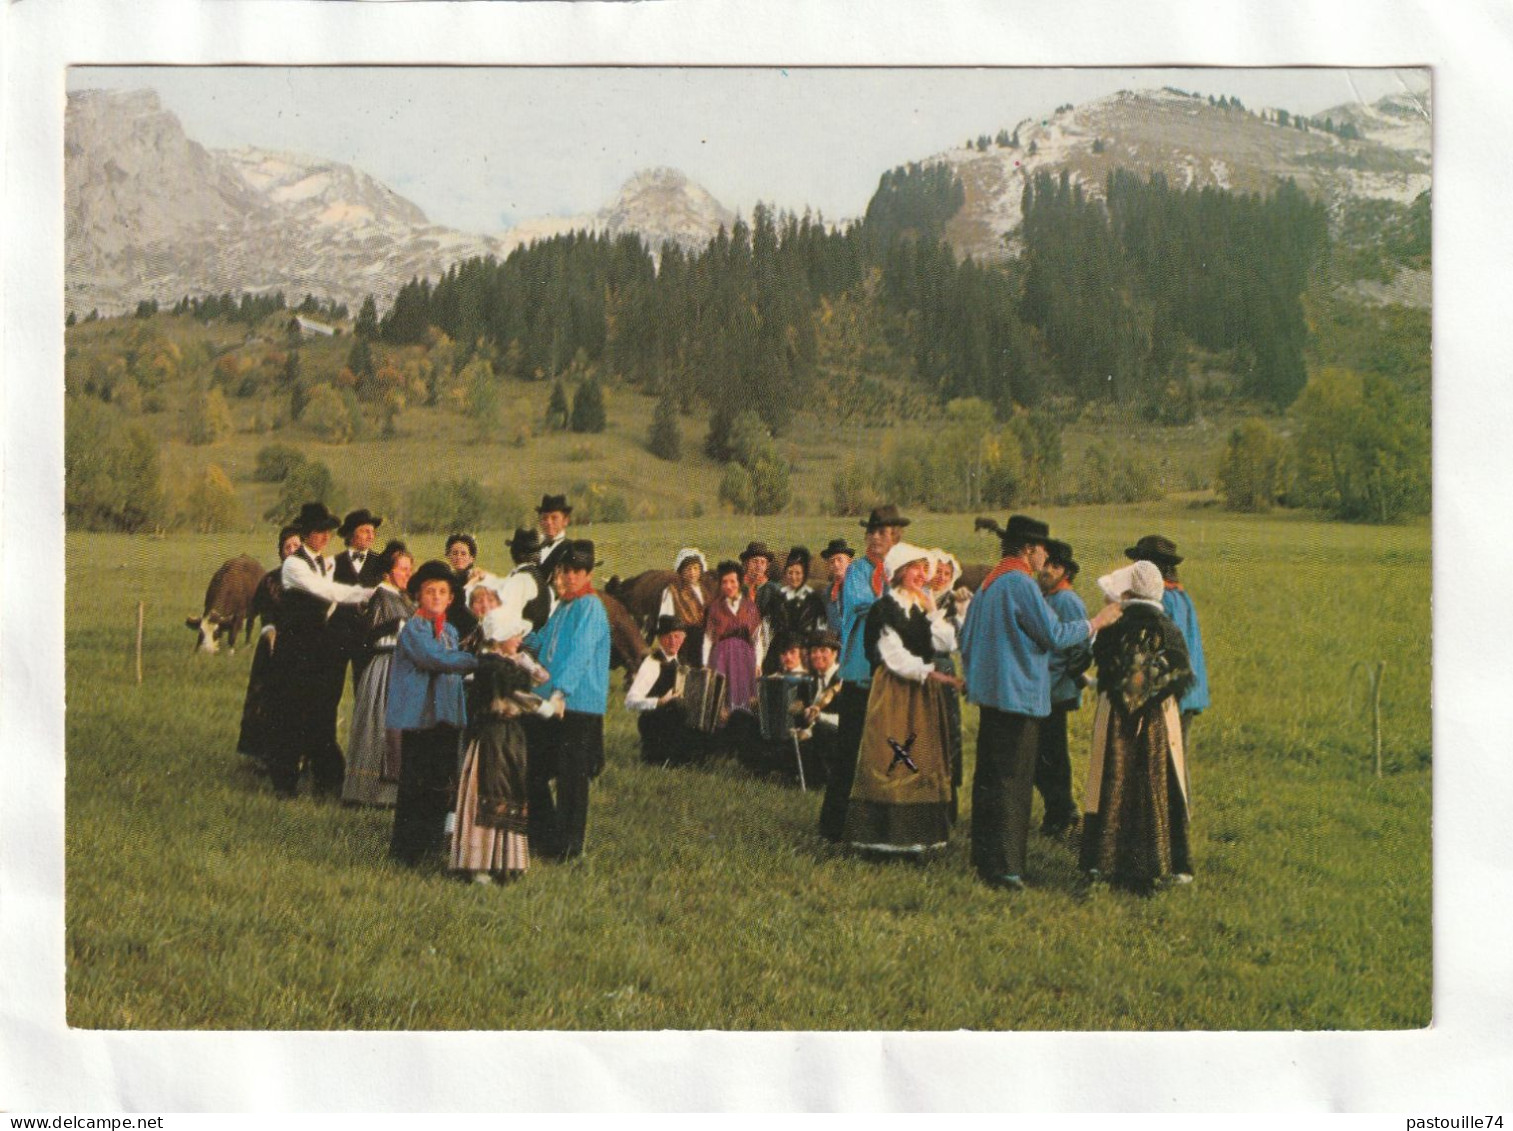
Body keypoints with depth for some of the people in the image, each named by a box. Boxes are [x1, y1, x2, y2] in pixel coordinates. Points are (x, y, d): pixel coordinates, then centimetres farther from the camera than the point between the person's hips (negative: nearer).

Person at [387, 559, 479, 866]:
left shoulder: (450, 631, 15)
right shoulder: (413, 628, -8)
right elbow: (434, 658, -23)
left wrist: (460, 718, 14)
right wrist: (478, 659, -20)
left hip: (447, 720, 7)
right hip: (418, 718, -7)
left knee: (440, 784, 10)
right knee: (414, 785, -3)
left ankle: (432, 844, 19)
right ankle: (405, 849, 5)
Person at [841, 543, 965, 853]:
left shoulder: (923, 607, 15)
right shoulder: (884, 609, -7)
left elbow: (945, 644, 4)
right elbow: (896, 657, -13)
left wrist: (932, 611, -3)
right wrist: (933, 673, -19)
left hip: (923, 692, 7)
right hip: (893, 691, -7)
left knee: (923, 760, 5)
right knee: (890, 759, -9)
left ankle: (918, 833, 8)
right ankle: (886, 834, -5)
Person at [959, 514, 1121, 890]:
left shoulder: (989, 583, 12)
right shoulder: (1020, 584, -16)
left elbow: (966, 637, 17)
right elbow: (1054, 635, -16)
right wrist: (1096, 622, -4)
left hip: (991, 691, 9)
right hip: (1018, 694, -9)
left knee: (989, 776, 14)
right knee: (1012, 780, -5)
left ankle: (985, 858, 22)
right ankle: (1002, 867, -3)